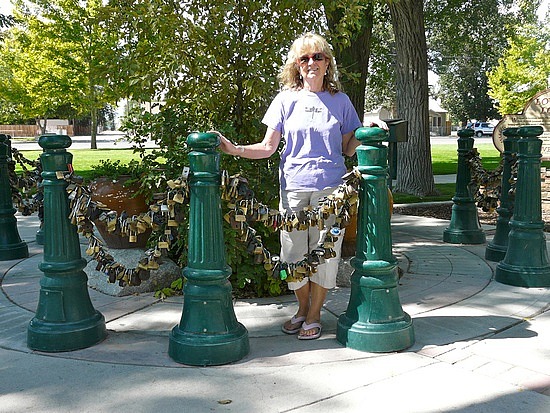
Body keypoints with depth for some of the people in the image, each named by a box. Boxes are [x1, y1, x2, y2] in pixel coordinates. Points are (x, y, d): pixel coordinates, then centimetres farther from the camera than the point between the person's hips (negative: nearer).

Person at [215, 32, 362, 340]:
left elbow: (348, 149, 11)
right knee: (294, 252, 6)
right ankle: (303, 308, 29)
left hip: (330, 187, 0)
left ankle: (314, 315, 21)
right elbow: (268, 147, 4)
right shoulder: (287, 99, 7)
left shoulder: (340, 101, 8)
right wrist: (235, 149, -9)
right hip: (293, 186, 0)